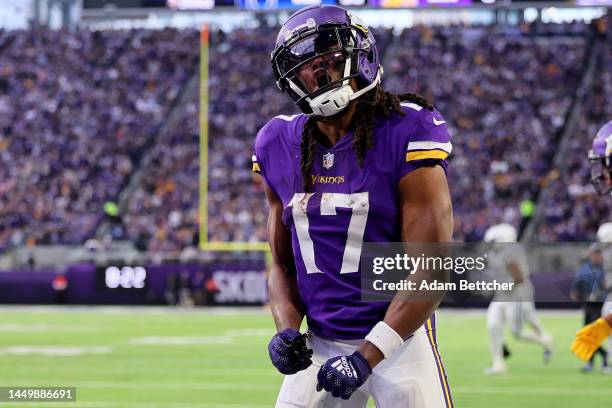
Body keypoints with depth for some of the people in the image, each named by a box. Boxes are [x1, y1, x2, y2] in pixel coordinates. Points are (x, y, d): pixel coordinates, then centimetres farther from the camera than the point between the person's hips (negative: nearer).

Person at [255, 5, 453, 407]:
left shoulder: (406, 136, -12)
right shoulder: (281, 145, 4)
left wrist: (367, 356, -21)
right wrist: (286, 329, -6)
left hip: (398, 334, -4)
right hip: (320, 344, 4)